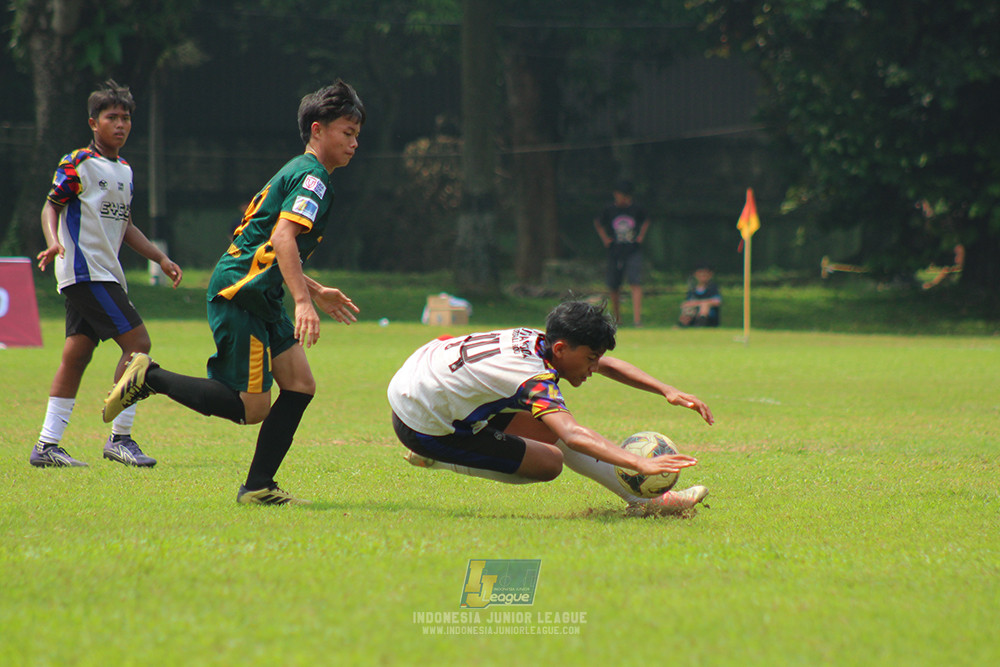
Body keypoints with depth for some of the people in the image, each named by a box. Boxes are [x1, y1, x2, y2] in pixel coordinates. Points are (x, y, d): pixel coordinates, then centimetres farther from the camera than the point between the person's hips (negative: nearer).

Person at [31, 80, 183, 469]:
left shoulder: (125, 171, 18)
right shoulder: (77, 164, -6)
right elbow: (51, 205, -7)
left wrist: (160, 258, 20)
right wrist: (54, 242, -24)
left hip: (105, 274, 8)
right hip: (84, 272, -8)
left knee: (76, 356, 6)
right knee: (137, 342, -13)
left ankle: (47, 446, 8)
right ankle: (119, 437, -8)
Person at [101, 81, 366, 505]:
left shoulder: (299, 175, 22)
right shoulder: (311, 177, -10)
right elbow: (283, 237, -26)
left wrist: (314, 291, 32)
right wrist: (303, 301, -35)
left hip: (261, 298, 11)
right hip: (239, 294, -11)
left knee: (300, 385, 2)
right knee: (252, 408, -11)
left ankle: (258, 487, 3)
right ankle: (150, 378, -3)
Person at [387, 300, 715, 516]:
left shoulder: (538, 340, -4)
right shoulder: (536, 380, -32)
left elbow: (607, 364, 9)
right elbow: (574, 435, -46)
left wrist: (666, 391, -1)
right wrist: (638, 463, -56)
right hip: (423, 427, -9)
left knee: (550, 429, 8)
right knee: (548, 462, -8)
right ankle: (437, 458, 1)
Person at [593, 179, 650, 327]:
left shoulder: (637, 209, -2)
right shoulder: (609, 210, -3)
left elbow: (646, 221, 20)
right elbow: (597, 222, 17)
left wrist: (641, 236, 9)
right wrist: (605, 239, 8)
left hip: (633, 252, -1)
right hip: (615, 252, 1)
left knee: (635, 283, -15)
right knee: (613, 286, 8)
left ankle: (637, 318, -20)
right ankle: (617, 316, 30)